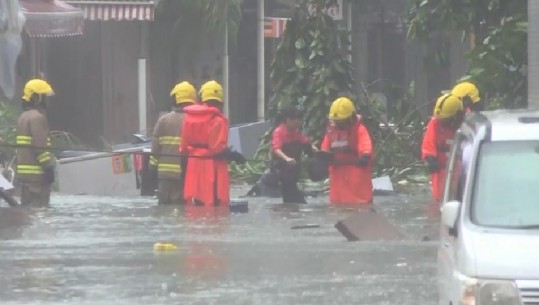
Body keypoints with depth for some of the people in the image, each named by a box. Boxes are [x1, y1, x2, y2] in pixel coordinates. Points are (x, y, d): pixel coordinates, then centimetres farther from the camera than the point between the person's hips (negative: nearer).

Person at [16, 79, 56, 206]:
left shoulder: (23, 117, 18)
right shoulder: (37, 117, -13)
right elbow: (40, 146, -20)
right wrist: (49, 167, -17)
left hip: (24, 171, 10)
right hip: (37, 173, -10)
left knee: (26, 205, 12)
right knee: (39, 206, -11)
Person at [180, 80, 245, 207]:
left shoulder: (189, 116, 8)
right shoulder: (217, 120, -13)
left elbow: (184, 146, 10)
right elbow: (218, 148, -18)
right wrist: (234, 156, -6)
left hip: (193, 166, 7)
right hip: (212, 167, -7)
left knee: (197, 204, 12)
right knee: (214, 204, -6)